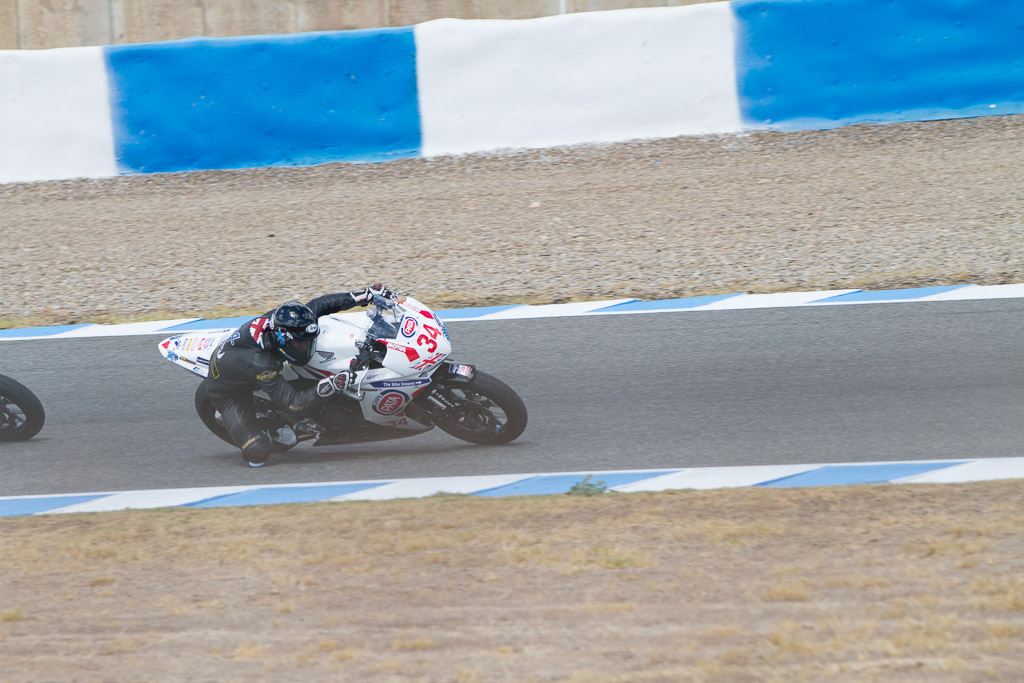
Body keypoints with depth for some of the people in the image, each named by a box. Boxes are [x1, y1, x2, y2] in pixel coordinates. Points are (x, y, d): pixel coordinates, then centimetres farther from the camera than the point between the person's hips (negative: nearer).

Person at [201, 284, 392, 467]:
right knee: (257, 453, -22)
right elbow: (293, 404, -38)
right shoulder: (261, 363, -43)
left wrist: (363, 294, -19)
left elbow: (318, 305, -12)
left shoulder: (278, 318, -26)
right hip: (228, 392, -8)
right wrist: (329, 386, -51)